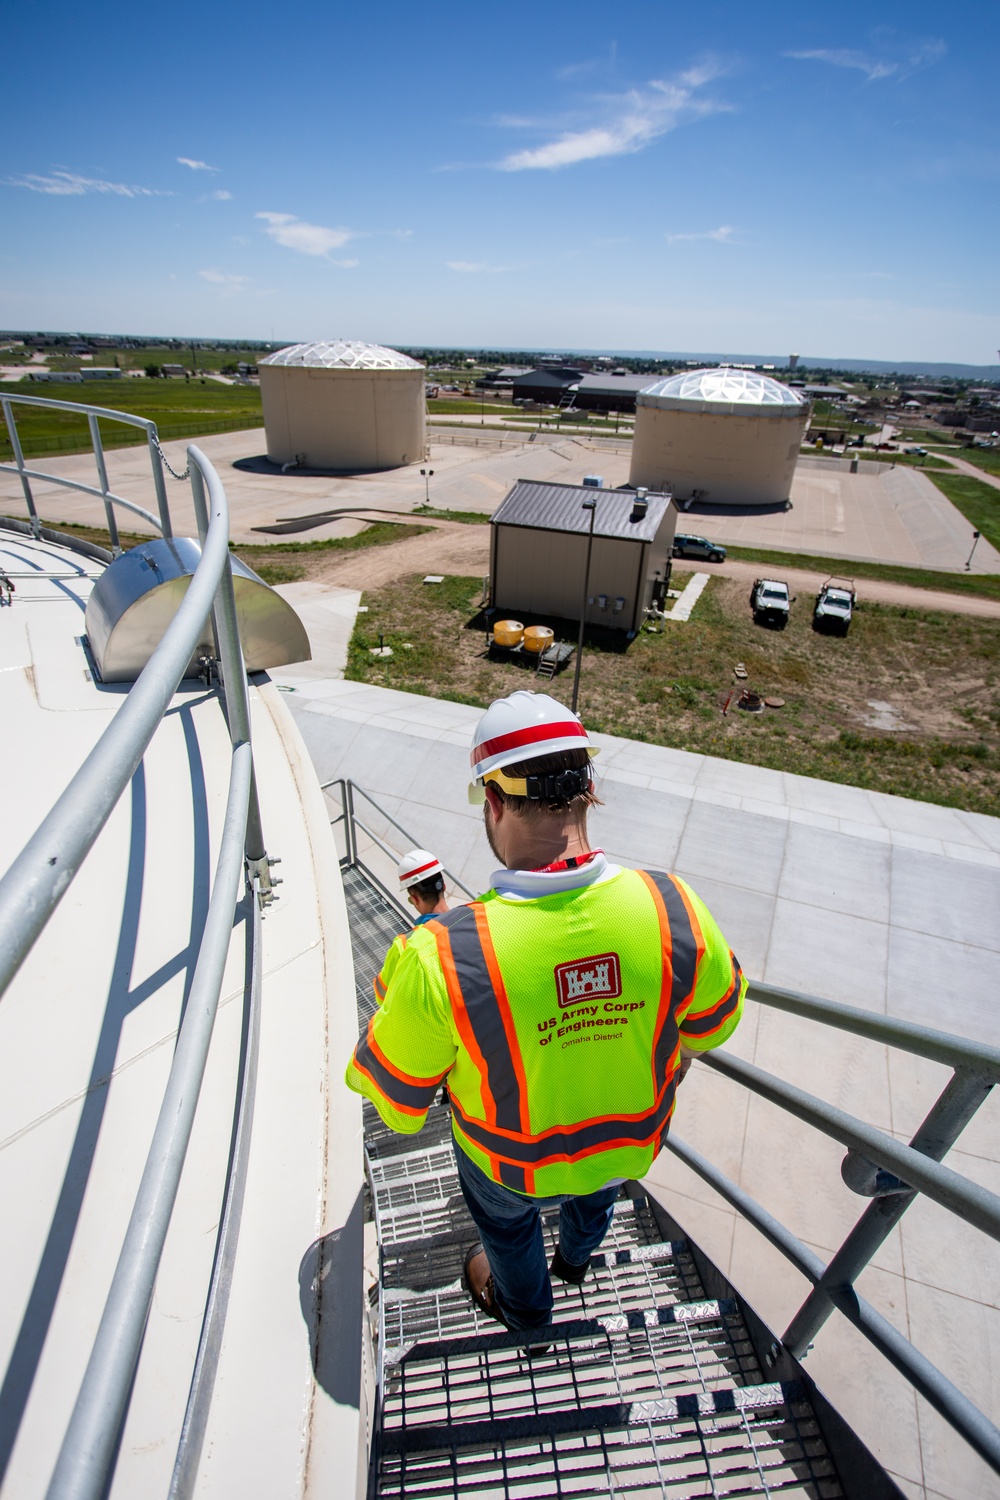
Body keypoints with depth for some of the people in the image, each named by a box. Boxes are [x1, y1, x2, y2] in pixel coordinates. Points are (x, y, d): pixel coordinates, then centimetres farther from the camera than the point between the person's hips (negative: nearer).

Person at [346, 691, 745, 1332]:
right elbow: (714, 1023, -10)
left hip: (515, 1163, -2)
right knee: (597, 1192, 40)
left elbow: (394, 1095, -21)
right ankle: (577, 1256, 74)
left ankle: (523, 1306, 68)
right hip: (636, 1141, 3)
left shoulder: (442, 957, -41)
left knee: (506, 1219, 36)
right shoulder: (674, 907, -31)